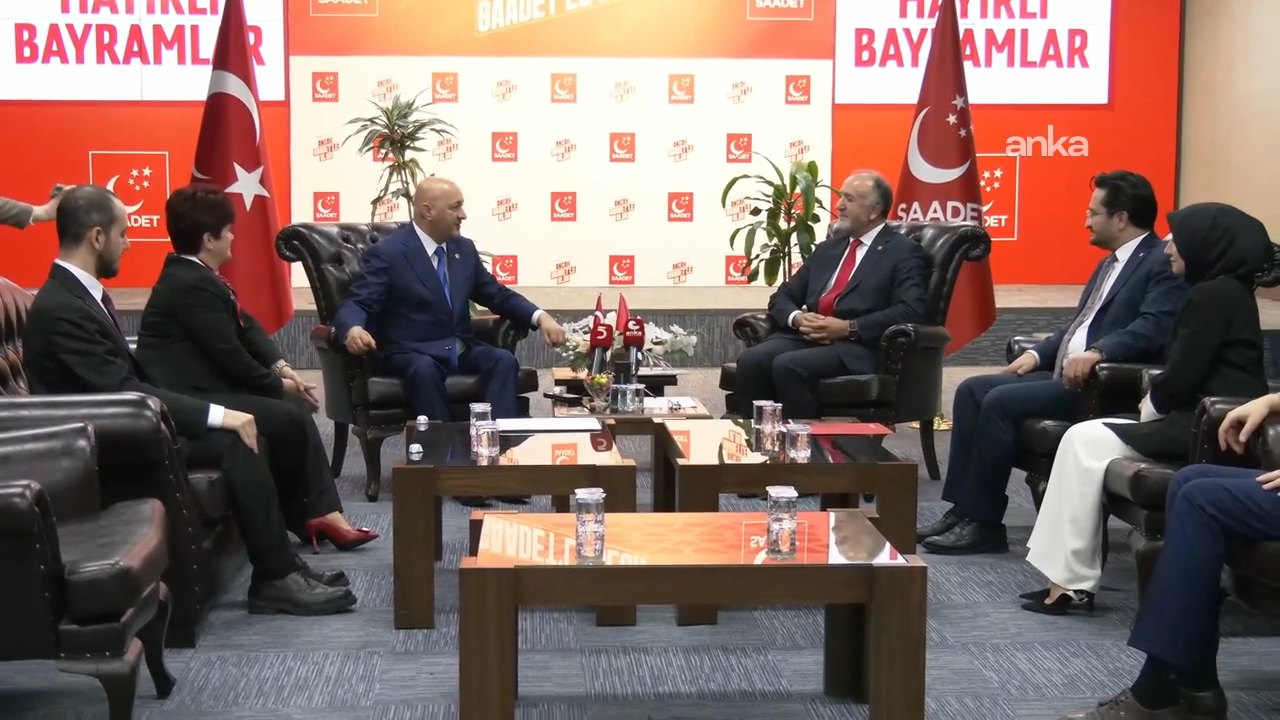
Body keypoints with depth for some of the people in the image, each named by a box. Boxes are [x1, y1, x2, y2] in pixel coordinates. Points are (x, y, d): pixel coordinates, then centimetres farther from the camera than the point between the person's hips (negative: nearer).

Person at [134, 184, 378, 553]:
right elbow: (229, 354, -19)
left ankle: (320, 513, -2)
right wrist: (277, 384, -5)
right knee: (287, 418, -14)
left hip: (205, 385, 11)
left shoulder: (196, 275, 14)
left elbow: (246, 327, 12)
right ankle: (301, 516, 8)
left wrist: (280, 366, -3)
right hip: (188, 399, -11)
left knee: (296, 407, 4)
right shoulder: (192, 284, -19)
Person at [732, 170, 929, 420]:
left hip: (857, 347, -6)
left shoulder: (904, 252, 5)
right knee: (750, 360, -24)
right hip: (807, 337, 6)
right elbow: (782, 296, 22)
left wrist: (848, 328, -17)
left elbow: (909, 312, -10)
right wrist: (797, 317, -3)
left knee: (788, 365, -33)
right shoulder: (828, 248, 25)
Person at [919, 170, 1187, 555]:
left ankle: (984, 523, -14)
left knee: (1000, 402, -24)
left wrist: (1097, 353, -38)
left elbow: (1152, 330, -24)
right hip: (1064, 374, 10)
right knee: (972, 390, -2)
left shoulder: (1162, 264, -10)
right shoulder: (1111, 263, 21)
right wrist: (1037, 353, 8)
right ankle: (963, 508, -3)